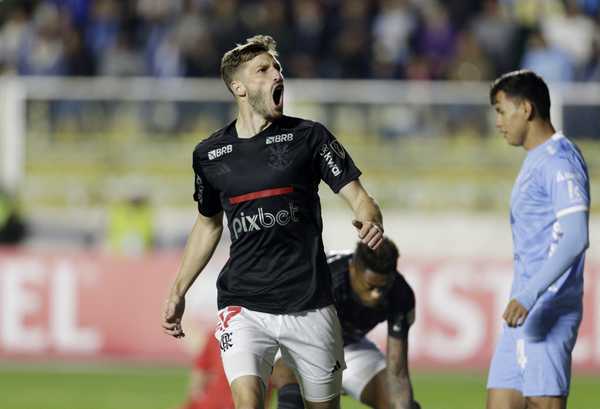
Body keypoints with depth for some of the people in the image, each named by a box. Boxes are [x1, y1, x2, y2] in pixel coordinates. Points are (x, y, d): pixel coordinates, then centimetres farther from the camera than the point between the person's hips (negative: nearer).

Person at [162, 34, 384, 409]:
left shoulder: (308, 137, 0)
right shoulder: (210, 154, 7)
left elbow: (359, 198, -2)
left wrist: (371, 223, -26)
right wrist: (178, 292, 22)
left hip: (310, 306, 0)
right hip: (243, 305, 0)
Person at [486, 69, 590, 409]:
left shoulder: (559, 160, -12)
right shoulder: (535, 161, 20)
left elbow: (576, 238, -23)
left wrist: (529, 296, -29)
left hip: (548, 312, -10)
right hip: (525, 308, 10)